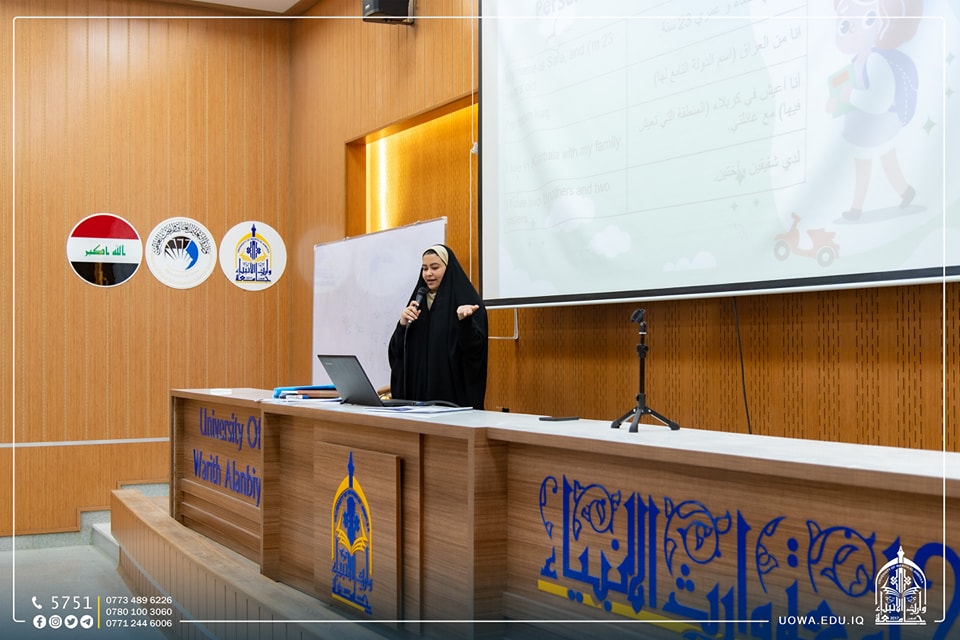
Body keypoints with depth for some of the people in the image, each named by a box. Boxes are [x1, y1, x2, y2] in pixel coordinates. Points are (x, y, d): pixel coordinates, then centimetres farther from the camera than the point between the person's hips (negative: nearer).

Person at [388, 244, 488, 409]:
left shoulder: (467, 300, -4)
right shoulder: (417, 303, 13)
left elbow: (476, 349, -14)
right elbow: (396, 352, 10)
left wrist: (464, 321, -30)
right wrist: (403, 324, -8)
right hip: (418, 391, 5)